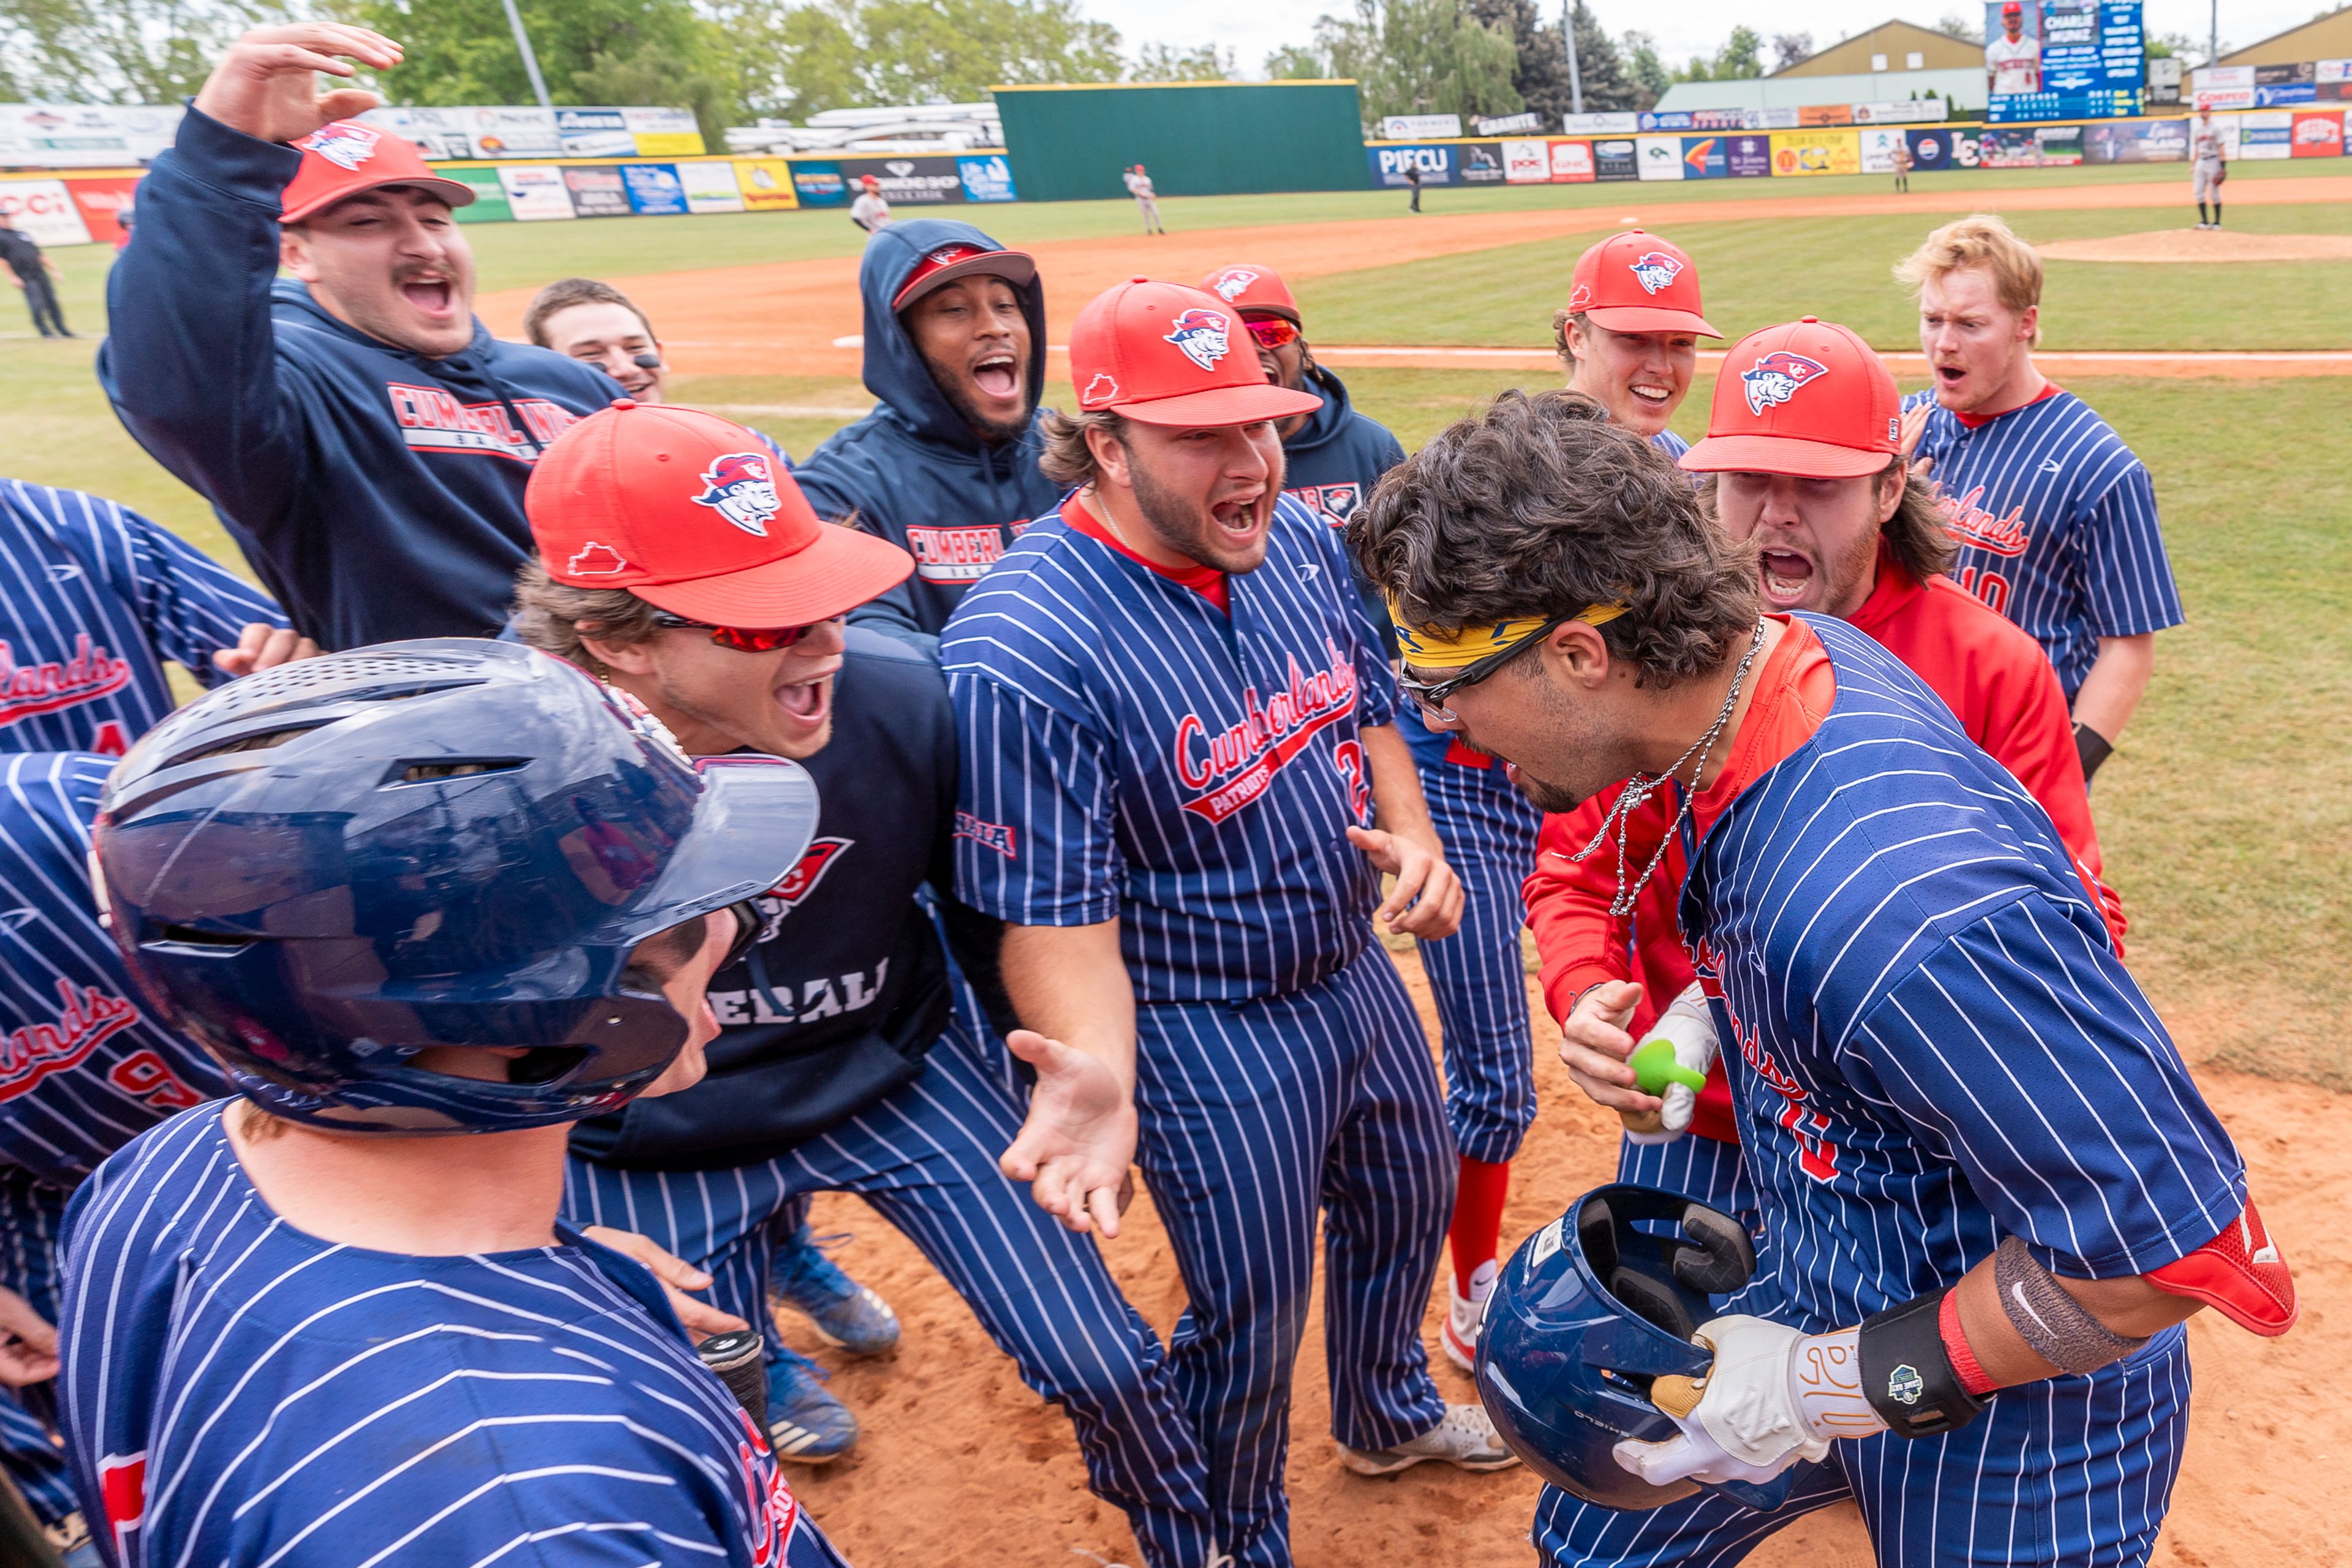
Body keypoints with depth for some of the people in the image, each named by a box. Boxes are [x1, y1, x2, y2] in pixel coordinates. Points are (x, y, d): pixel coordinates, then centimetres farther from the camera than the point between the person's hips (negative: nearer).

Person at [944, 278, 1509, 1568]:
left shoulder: (1296, 540, -7)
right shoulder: (1023, 649, -29)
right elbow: (1056, 911, -27)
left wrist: (1410, 834, -9)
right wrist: (1097, 1074, -44)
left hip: (1357, 968, 8)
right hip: (1206, 1035, -8)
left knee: (1409, 1205, 30)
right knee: (1247, 1320, 12)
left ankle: (1390, 1413, 62)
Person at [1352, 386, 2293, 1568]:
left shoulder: (1899, 910, -40)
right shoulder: (1777, 649, -13)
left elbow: (2174, 1237, -31)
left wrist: (1840, 1385, -24)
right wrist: (1701, 1015, 1)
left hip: (2011, 1420, -7)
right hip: (1811, 1290, 7)